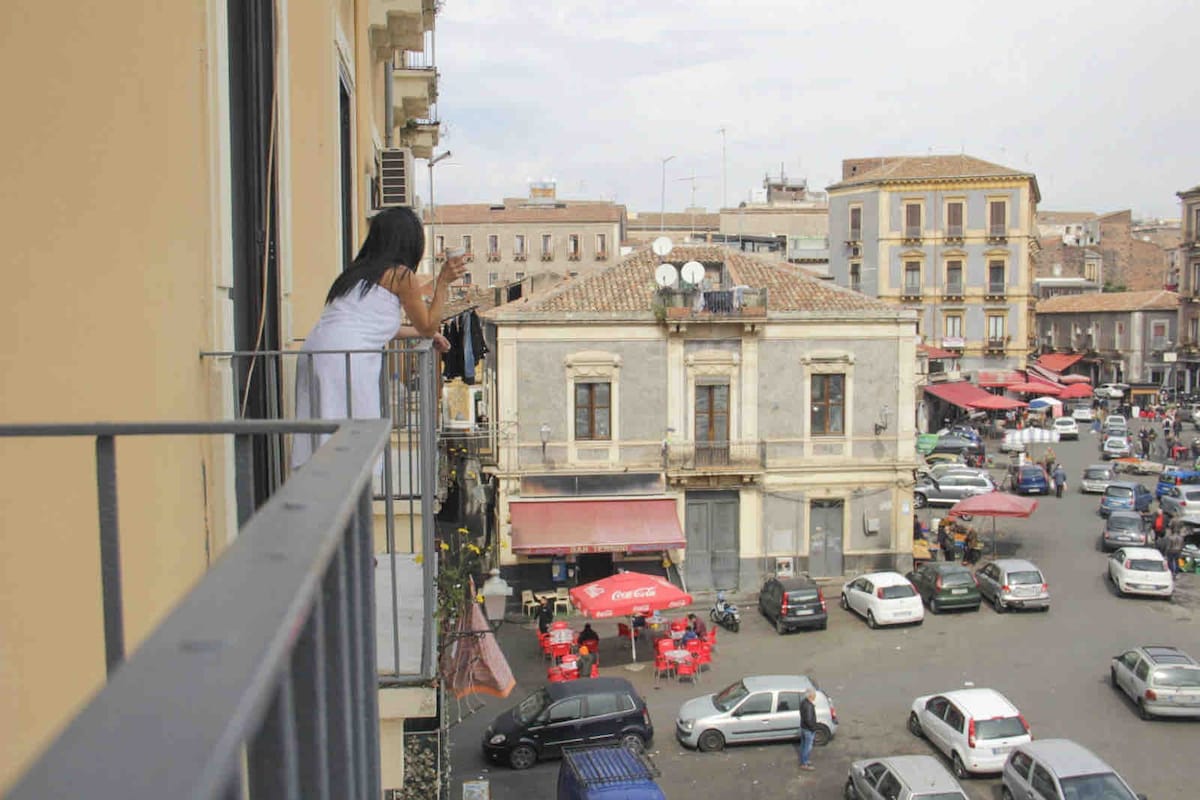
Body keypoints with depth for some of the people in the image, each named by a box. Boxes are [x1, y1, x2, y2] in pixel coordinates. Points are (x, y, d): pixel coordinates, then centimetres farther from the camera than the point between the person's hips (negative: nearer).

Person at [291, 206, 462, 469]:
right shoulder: (402, 275, 2)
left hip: (314, 353, 8)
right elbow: (428, 326, 10)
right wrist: (443, 282, 13)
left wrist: (428, 334, 47)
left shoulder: (361, 271, 25)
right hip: (346, 360, -8)